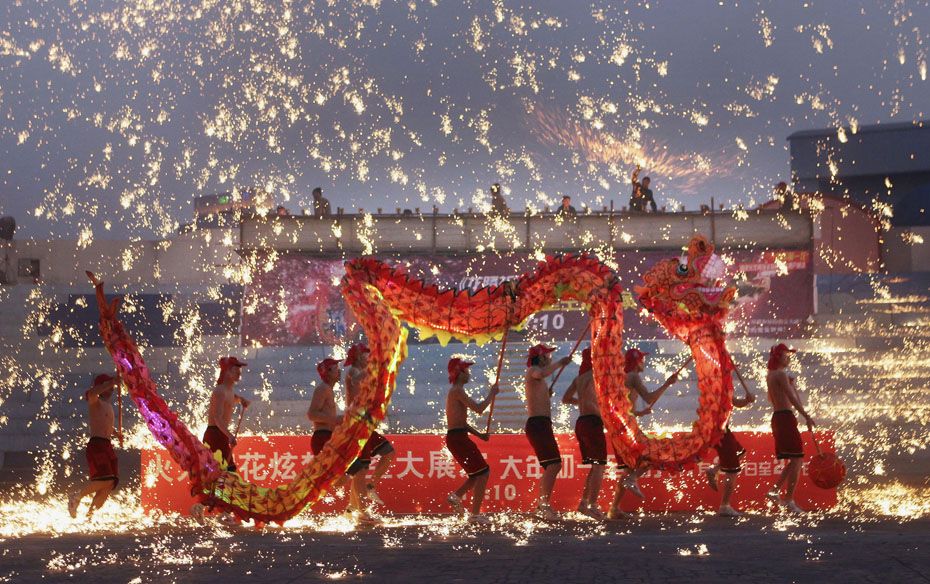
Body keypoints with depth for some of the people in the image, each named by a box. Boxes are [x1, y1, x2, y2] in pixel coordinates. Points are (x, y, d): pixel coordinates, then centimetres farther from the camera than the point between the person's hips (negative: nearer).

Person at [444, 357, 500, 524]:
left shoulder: (454, 391, 20)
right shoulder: (457, 391, -12)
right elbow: (479, 409, -19)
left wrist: (478, 434, 18)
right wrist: (492, 393, -5)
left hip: (457, 438, 10)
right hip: (458, 438, -10)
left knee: (480, 472, 16)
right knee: (483, 473, -8)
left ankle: (456, 496, 13)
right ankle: (475, 514, -8)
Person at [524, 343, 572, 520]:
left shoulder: (537, 375, 25)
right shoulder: (533, 370, -5)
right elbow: (542, 374, -32)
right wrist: (560, 363, -23)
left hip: (541, 425, 11)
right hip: (538, 424, -11)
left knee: (551, 466, 17)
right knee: (554, 464, -20)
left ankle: (542, 506, 23)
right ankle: (544, 505, -25)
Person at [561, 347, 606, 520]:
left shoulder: (579, 377, 16)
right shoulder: (594, 376, -11)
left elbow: (565, 399, 18)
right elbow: (588, 402, -21)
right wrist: (603, 415, -10)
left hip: (581, 423, 9)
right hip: (592, 423, -9)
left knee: (596, 466, 16)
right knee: (599, 466, -7)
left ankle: (584, 503, 12)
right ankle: (593, 506, -13)